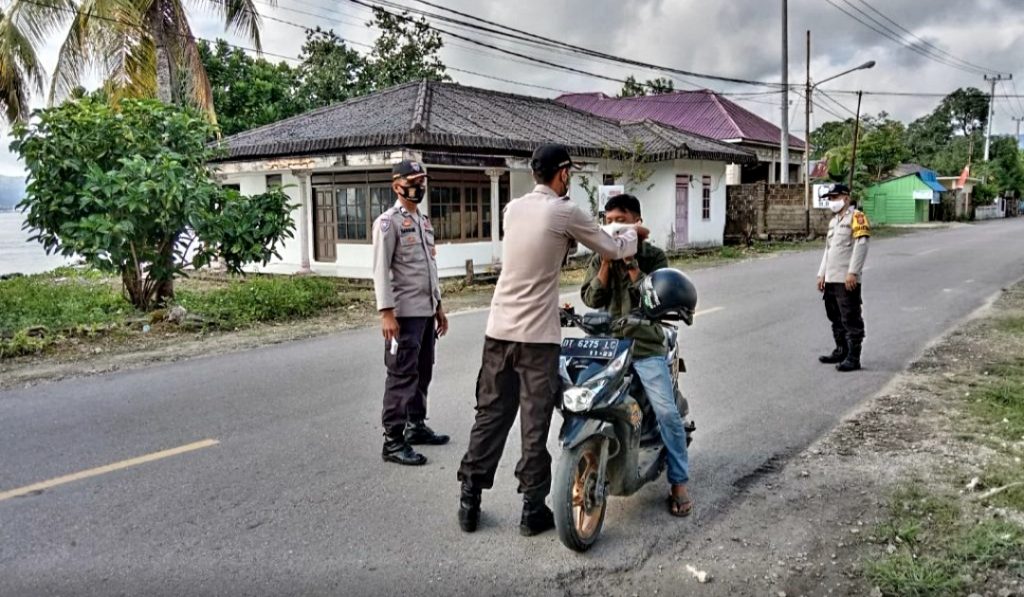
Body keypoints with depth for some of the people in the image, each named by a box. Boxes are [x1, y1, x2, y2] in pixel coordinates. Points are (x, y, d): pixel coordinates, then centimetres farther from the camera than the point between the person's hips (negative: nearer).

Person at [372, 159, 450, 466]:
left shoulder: (424, 221, 18)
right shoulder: (389, 221, -8)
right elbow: (381, 270, -14)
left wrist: (439, 306, 20)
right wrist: (386, 312, -21)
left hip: (427, 311, 8)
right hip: (405, 312, -8)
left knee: (423, 373, 15)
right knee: (402, 376, -7)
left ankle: (416, 426, 27)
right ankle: (393, 441, -2)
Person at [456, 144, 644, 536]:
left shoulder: (512, 208, 9)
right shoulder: (565, 212, -8)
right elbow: (613, 250, 3)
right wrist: (633, 233, 24)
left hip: (499, 328, 6)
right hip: (537, 335, -5)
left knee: (490, 414, 12)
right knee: (535, 424, 3)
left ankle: (470, 500, 18)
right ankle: (533, 509, 12)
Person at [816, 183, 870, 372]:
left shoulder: (856, 217, -6)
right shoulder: (834, 221, 21)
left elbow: (861, 245, -15)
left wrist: (853, 272, -21)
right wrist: (822, 274, 18)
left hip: (846, 280, -9)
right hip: (831, 279, 9)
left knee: (851, 319, -6)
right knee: (836, 318, 15)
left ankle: (853, 358, -3)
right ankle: (841, 351, 26)